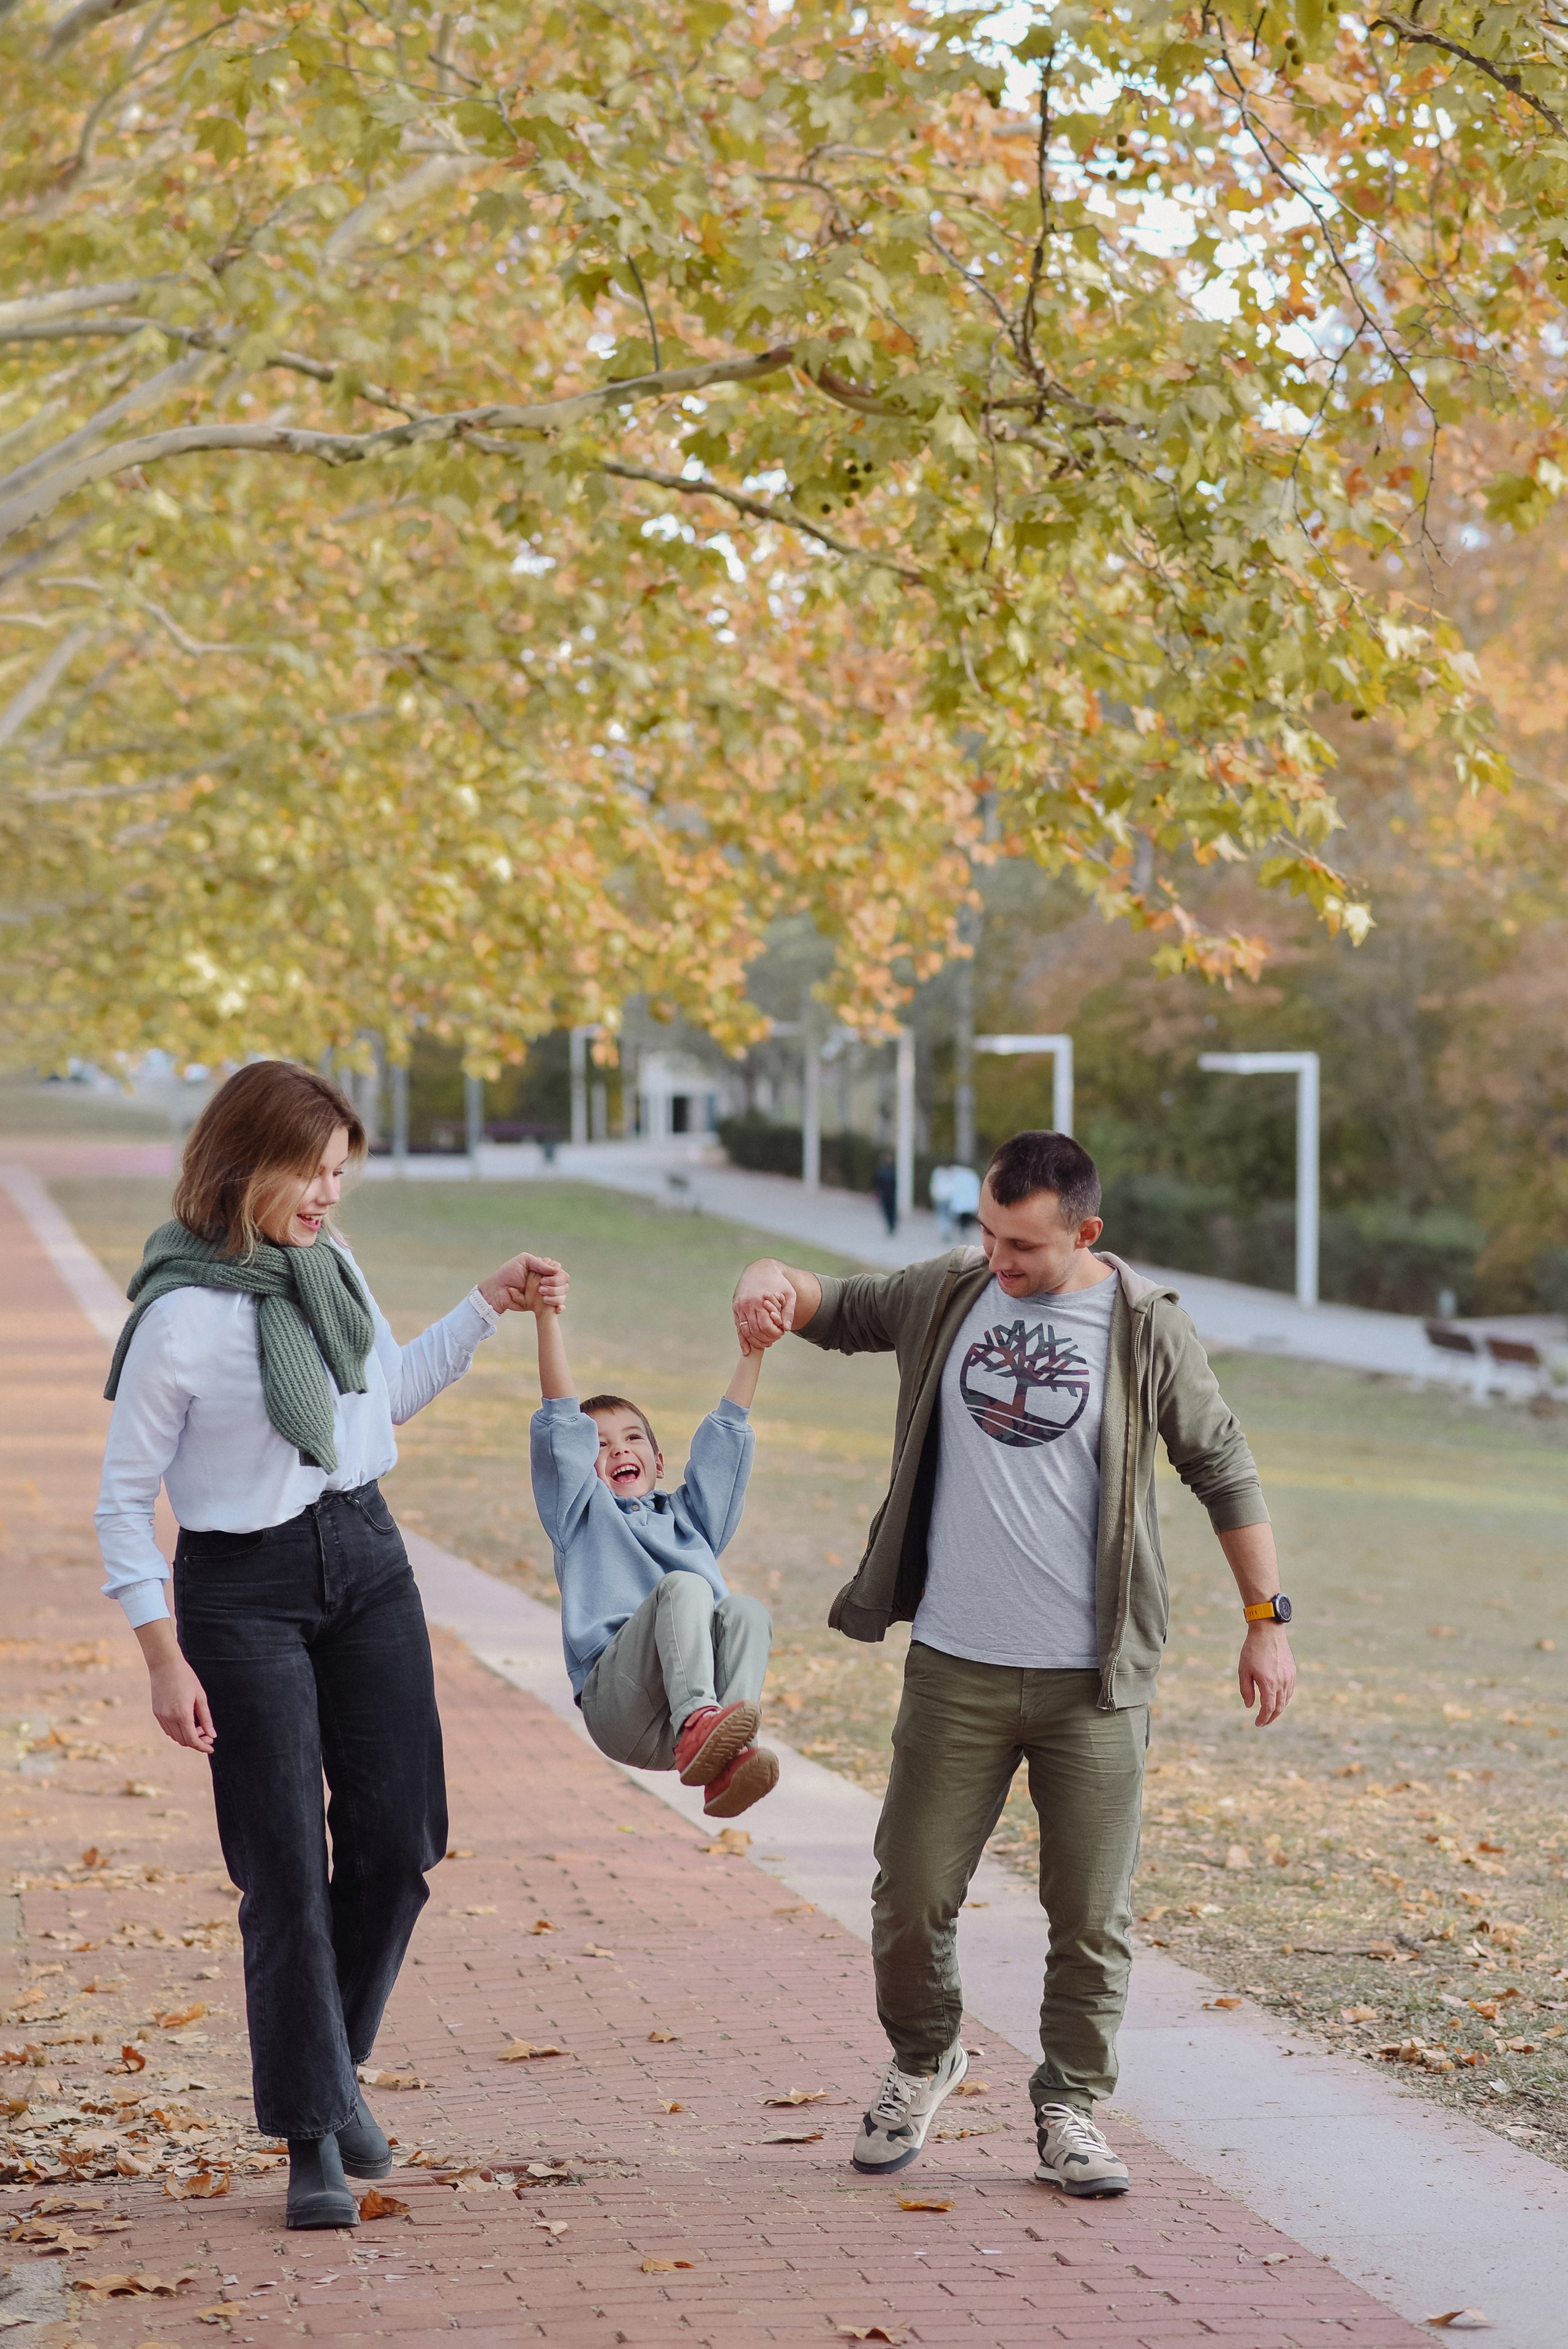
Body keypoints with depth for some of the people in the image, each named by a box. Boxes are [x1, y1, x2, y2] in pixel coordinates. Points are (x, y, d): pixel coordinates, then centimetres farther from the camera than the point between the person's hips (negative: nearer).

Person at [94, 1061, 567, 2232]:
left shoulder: (332, 1265, 4)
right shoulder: (182, 1316, -16)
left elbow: (393, 1391, 23)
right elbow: (125, 1499, -10)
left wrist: (491, 1303, 14)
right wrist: (165, 1662, -14)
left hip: (367, 1562, 6)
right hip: (245, 1594, -6)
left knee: (398, 1840, 2)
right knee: (286, 1868, -5)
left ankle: (333, 2065, 25)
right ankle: (314, 2141, 2)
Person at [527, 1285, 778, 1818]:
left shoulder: (687, 1517, 34)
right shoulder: (582, 1516, 22)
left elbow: (724, 1438, 30)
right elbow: (562, 1425, 13)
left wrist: (753, 1349, 24)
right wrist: (546, 1319, 4)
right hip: (618, 1705, -3)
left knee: (744, 1611, -26)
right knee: (684, 1587, -28)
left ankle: (730, 1763, -45)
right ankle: (698, 1723, -51)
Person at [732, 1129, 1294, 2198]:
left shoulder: (1146, 1328, -3)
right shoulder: (947, 1295, 4)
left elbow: (1225, 1471, 4)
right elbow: (829, 1306, 15)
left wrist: (1268, 1619, 3)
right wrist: (771, 1282, -11)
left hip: (1096, 1680, -2)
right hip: (956, 1668, 2)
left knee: (1091, 1915, 3)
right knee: (913, 1896, 5)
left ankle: (1069, 2112, 18)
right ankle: (923, 2059, 31)